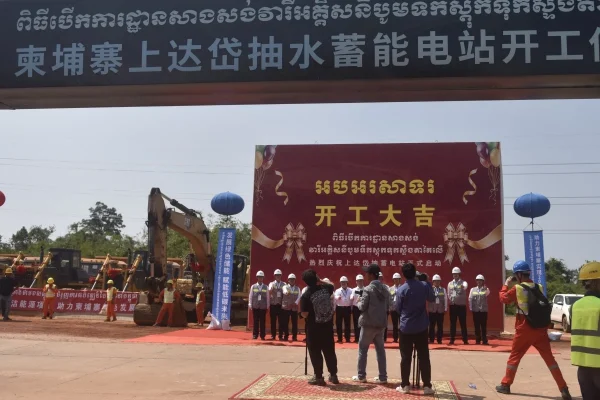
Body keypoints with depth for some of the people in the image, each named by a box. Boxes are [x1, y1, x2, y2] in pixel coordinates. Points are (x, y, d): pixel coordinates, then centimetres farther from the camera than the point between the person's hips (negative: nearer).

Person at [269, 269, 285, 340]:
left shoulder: (284, 284, 7)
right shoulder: (271, 284, 5)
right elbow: (270, 292, -12)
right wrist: (271, 290, -33)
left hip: (281, 305, 0)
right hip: (273, 304, 0)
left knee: (281, 321, 1)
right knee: (273, 321, 3)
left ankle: (281, 336, 7)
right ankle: (273, 335, 11)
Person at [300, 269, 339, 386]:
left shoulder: (306, 295, -15)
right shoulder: (325, 288, -1)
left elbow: (304, 315, -16)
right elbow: (331, 286, 25)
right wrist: (320, 280, 18)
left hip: (314, 328, -5)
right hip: (327, 326, 5)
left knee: (315, 353, 6)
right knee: (329, 351, 15)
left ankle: (318, 377, 10)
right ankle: (333, 375, 23)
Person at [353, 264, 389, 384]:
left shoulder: (368, 289, -15)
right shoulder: (385, 289, 5)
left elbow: (362, 307, -15)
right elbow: (388, 307, 9)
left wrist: (359, 303, 5)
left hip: (369, 323, -6)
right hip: (381, 323, 6)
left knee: (362, 349, 6)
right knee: (380, 349, 12)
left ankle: (361, 376, 11)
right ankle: (383, 377, 12)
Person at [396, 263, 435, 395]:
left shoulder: (401, 290, -10)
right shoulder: (424, 286, -4)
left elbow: (398, 309, 0)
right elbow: (432, 299, 14)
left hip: (406, 327, -1)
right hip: (421, 327, 1)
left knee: (405, 358, 7)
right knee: (424, 357, 6)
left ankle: (405, 385, 12)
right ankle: (427, 386, 7)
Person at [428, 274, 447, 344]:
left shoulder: (443, 290, 8)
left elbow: (445, 299, 4)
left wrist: (445, 309, -1)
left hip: (441, 310, 1)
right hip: (432, 310, -1)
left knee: (440, 326, 4)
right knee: (432, 325, 2)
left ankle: (439, 340, 11)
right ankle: (431, 339, 9)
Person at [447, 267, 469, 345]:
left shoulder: (463, 282, -2)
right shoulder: (450, 284, 10)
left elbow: (465, 287, -27)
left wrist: (463, 287, -50)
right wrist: (450, 301, 2)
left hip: (461, 305, -3)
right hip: (453, 305, 3)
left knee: (463, 323, 1)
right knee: (452, 323, 5)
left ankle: (465, 340, 7)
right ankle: (452, 339, 9)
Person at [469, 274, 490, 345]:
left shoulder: (486, 289, 6)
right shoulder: (473, 289, 9)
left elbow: (487, 294, -18)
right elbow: (470, 299, 5)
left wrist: (485, 288, -36)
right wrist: (471, 308, -3)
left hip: (483, 310, -1)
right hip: (475, 310, 1)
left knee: (484, 326, 1)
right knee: (477, 326, 4)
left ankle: (484, 340, 5)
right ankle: (477, 340, 10)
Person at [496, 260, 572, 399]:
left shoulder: (517, 289, -10)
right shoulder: (539, 287, 5)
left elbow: (503, 298, 4)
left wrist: (506, 285, 18)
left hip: (524, 330, -4)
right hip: (540, 330, 4)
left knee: (514, 357, 10)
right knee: (549, 358, 7)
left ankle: (505, 385, 17)